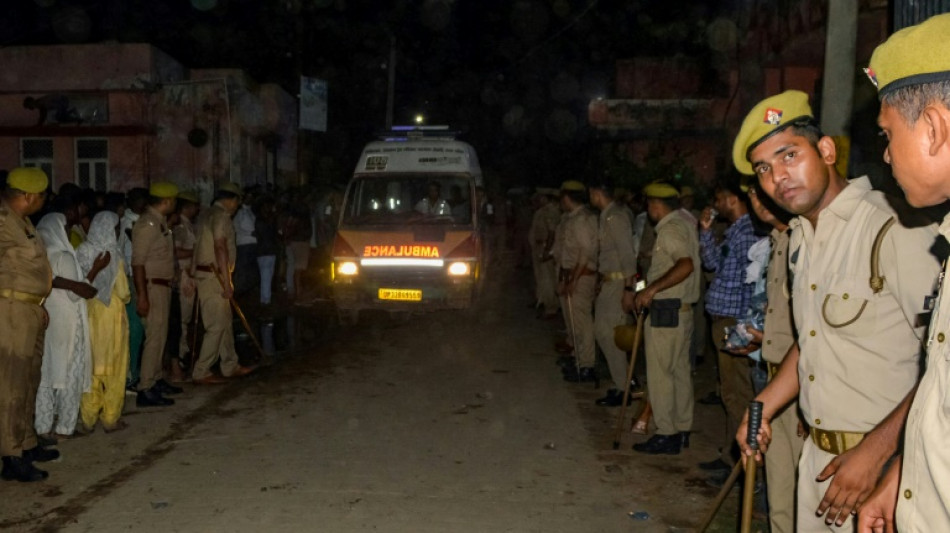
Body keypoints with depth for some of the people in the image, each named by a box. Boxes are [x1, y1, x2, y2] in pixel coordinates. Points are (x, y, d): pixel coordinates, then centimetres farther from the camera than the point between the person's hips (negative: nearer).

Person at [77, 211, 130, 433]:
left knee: (91, 364, 13)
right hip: (111, 316, -4)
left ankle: (88, 417, 20)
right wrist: (127, 296, 8)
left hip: (89, 314, 4)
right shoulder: (112, 254, -14)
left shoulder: (83, 251, -3)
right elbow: (123, 293, -10)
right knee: (113, 366, 7)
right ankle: (110, 418, 12)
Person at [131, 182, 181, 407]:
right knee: (155, 336, -9)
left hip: (163, 285, 10)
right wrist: (141, 296, -23)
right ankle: (145, 390, -4)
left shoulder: (160, 222, 12)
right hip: (152, 286, -10)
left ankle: (158, 380, 27)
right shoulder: (147, 224, -16)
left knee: (160, 335, 16)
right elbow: (137, 261, -20)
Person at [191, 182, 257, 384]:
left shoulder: (207, 214, 18)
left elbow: (201, 245, 17)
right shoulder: (221, 215, -12)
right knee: (217, 325, -5)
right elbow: (220, 247, -21)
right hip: (214, 276, -10)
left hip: (206, 274, 10)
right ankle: (201, 372, 0)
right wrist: (227, 282, -21)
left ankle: (230, 367, 22)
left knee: (225, 322, 15)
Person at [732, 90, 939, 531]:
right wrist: (763, 407, 13)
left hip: (885, 461, -7)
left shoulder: (895, 229, -19)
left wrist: (875, 452, -23)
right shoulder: (801, 237, 9)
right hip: (819, 455, 7)